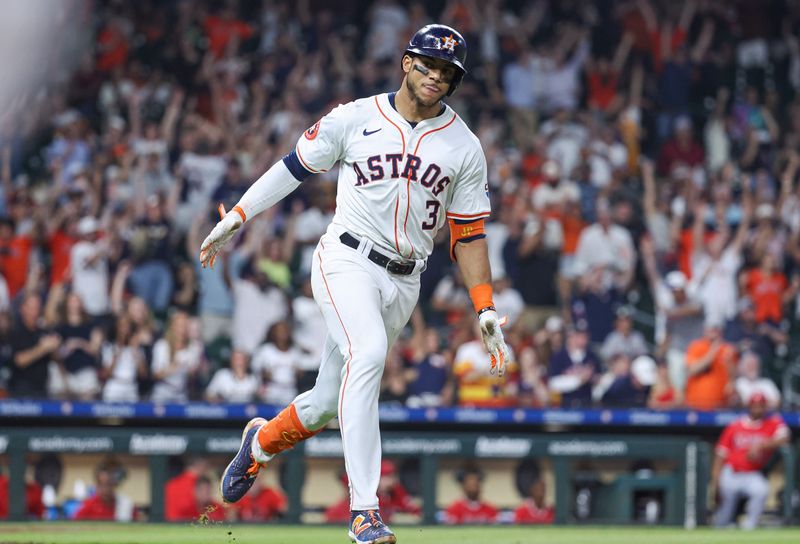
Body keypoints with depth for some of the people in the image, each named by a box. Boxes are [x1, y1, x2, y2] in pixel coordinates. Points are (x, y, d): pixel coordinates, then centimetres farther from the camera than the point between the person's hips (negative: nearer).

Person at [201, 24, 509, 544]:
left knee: (330, 402, 6)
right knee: (368, 352, -31)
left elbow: (469, 233, 9)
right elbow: (295, 166, 10)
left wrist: (486, 310, 2)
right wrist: (235, 218, 6)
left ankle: (261, 442, 41)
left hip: (404, 282, 4)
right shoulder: (354, 119, 2)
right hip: (347, 261, -3)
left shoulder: (465, 147, 7)